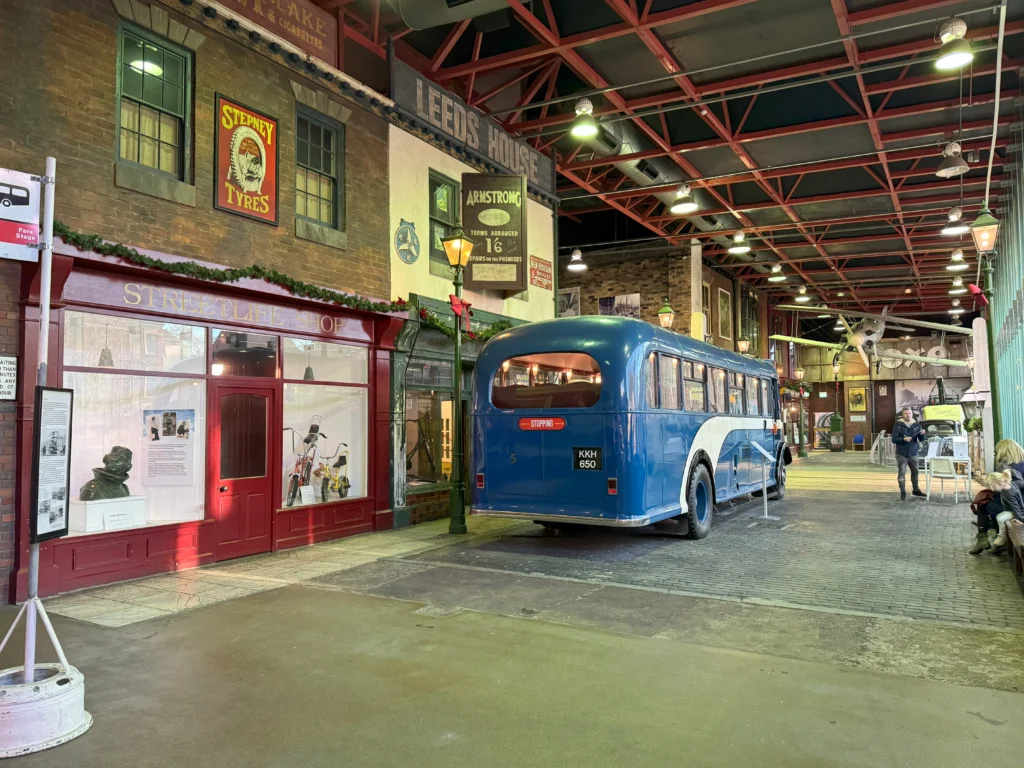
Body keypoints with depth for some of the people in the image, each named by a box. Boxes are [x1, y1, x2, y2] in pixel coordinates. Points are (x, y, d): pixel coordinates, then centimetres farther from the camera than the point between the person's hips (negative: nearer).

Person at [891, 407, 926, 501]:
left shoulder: (916, 425, 5)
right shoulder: (898, 425, -5)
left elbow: (922, 440, 3)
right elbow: (894, 439, -8)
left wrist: (922, 434, -18)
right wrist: (904, 439, -24)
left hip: (913, 454, 4)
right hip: (901, 454, -4)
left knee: (915, 472, 14)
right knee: (902, 473, -4)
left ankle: (916, 490, 31)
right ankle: (903, 493, 2)